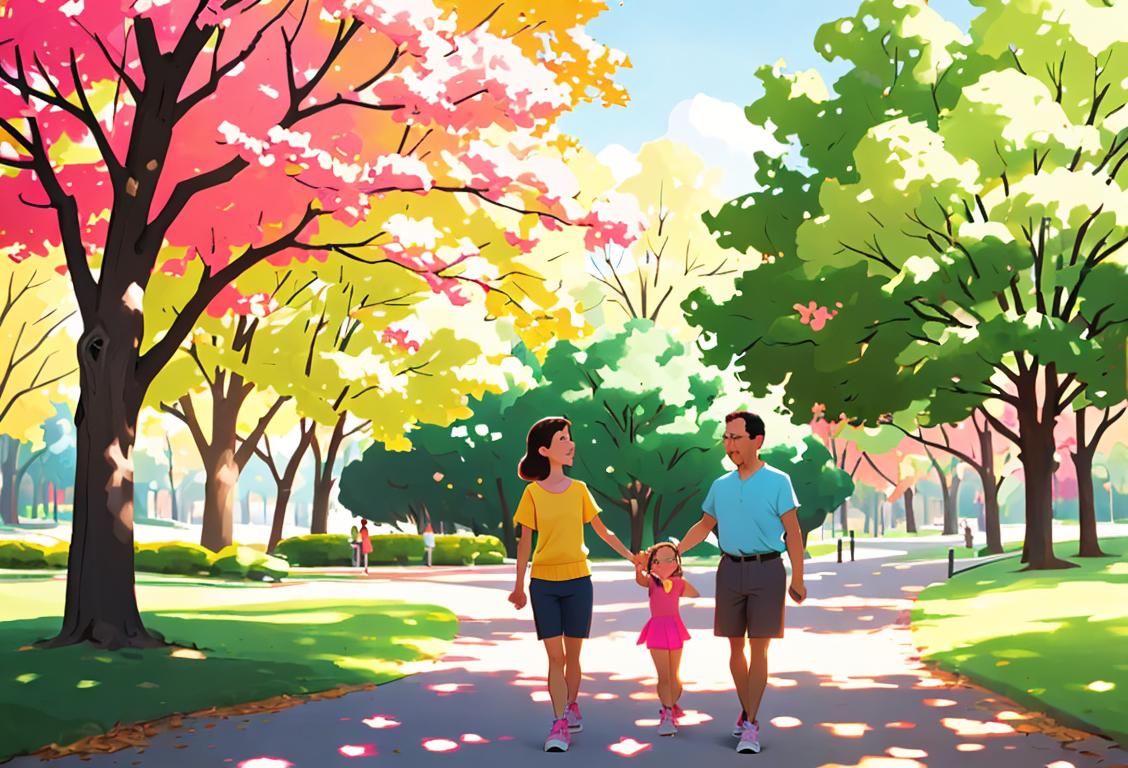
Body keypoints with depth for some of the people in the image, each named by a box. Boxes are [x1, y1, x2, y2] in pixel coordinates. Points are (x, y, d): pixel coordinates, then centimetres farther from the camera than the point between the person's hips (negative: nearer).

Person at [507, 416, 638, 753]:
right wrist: (519, 587, 4)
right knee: (555, 655, -4)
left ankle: (571, 707, 29)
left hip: (577, 581, 2)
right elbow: (525, 543, 2)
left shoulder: (579, 489, 4)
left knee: (573, 653, 9)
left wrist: (631, 556, 11)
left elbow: (603, 532, 13)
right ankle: (560, 724, 0)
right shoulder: (533, 492, -2)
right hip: (543, 583, -2)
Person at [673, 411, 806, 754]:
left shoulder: (778, 481, -3)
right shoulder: (721, 485, 9)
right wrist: (673, 551, 13)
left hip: (766, 569, -4)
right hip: (730, 569, 4)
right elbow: (704, 525, 21)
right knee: (735, 646, 9)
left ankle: (751, 725, 0)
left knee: (758, 649, -3)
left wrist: (797, 578, -7)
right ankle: (746, 710, 26)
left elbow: (793, 532, -4)